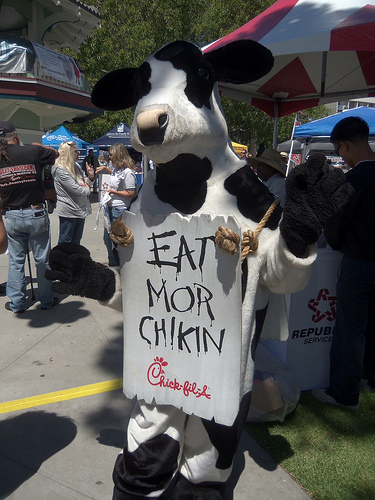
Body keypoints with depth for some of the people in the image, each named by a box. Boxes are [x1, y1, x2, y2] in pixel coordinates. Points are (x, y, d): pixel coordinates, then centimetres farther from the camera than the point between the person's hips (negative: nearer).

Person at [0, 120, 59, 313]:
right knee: (42, 259, 10)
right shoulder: (33, 151, -9)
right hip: (36, 214, -2)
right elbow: (55, 153, 12)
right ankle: (46, 300, 23)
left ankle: (16, 303, 24)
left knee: (16, 261, 15)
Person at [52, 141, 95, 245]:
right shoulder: (60, 169, -13)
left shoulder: (76, 166, 12)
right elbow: (74, 188, -20)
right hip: (68, 212, -8)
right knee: (65, 243, 2)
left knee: (76, 242, 16)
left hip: (80, 210, 8)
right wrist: (86, 190, -3)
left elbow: (85, 184, 21)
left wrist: (90, 177, 0)